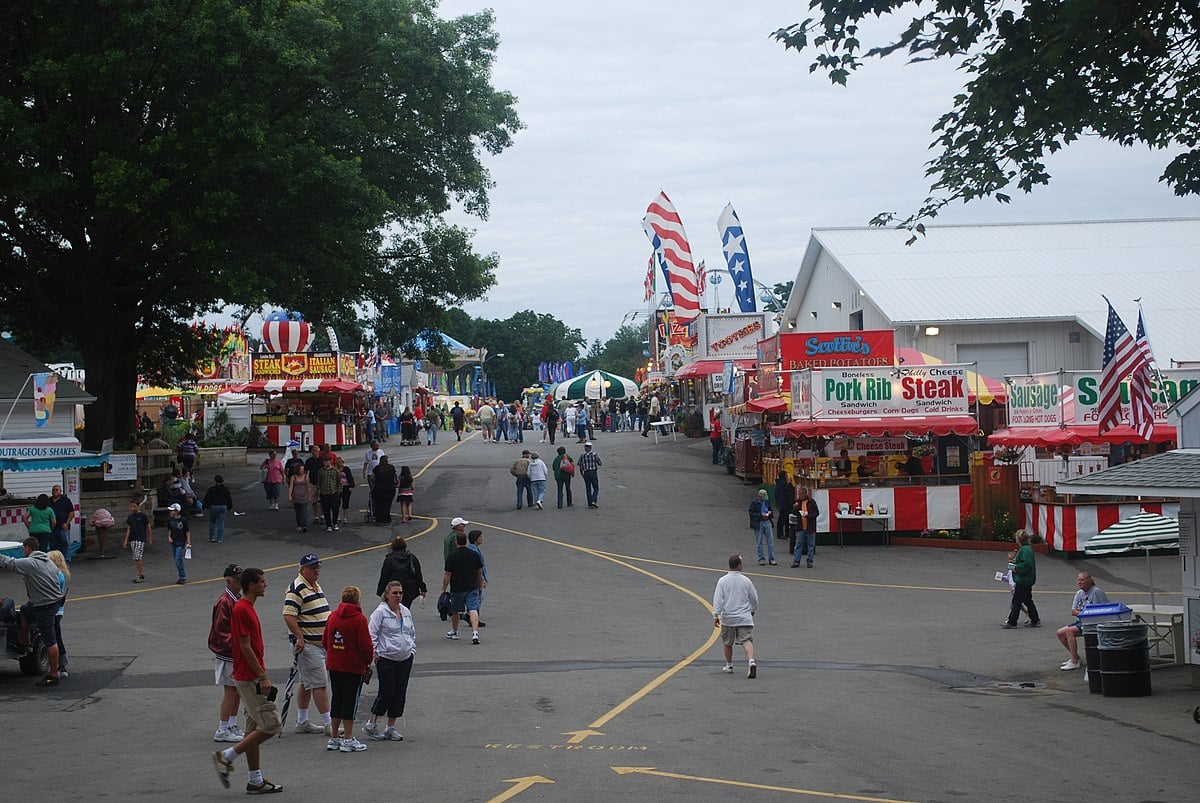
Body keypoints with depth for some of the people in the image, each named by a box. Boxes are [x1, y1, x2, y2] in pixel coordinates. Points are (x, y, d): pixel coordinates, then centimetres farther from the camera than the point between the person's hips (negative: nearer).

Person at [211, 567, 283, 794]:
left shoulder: (247, 608, 14)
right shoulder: (242, 610, -17)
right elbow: (245, 647, -20)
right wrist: (263, 676, -19)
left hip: (251, 678, 10)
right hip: (250, 678, -10)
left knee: (255, 728, 11)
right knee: (272, 724, -9)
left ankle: (255, 780, 14)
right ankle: (226, 756, -4)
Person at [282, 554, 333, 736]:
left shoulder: (317, 586, 15)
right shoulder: (297, 589, -15)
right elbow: (289, 615, -22)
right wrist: (299, 637, -26)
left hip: (321, 643, 10)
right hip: (307, 644, -10)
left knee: (307, 683, 14)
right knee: (320, 683, -9)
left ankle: (302, 722, 21)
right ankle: (329, 724, -7)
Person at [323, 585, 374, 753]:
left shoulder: (332, 616, 6)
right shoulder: (359, 619, -13)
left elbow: (324, 641, 10)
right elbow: (365, 644, -15)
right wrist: (369, 660, 0)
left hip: (334, 666, 6)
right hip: (354, 667, -6)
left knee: (336, 699, 14)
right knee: (351, 700, 0)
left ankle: (334, 738, 19)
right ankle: (348, 740, 2)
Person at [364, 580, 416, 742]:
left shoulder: (406, 612, 10)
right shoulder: (380, 612, -10)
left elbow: (412, 633, 21)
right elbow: (371, 634, -11)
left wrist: (412, 650, 12)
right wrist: (376, 653, -12)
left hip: (405, 659, 6)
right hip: (386, 659, -6)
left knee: (400, 694, 6)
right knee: (386, 692, -7)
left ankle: (391, 727, 15)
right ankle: (371, 724, 8)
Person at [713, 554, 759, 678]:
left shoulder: (722, 581, -3)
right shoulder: (746, 580, 0)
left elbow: (718, 599, -9)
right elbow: (754, 598, 9)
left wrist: (715, 616, -5)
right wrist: (753, 610, 28)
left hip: (727, 618, 0)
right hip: (744, 617, 0)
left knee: (727, 642, 17)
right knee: (747, 641, -7)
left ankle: (729, 665, 29)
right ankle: (751, 661, -30)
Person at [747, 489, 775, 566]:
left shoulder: (767, 501, 7)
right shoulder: (754, 502, -7)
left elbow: (771, 510, 19)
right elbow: (751, 513, -9)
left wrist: (770, 513, -5)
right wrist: (761, 515, -18)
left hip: (767, 522, 4)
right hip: (758, 524, -4)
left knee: (770, 541, 1)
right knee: (759, 542, 5)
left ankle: (771, 559, 7)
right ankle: (761, 559, 14)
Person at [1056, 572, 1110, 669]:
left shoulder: (1096, 591, -8)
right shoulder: (1079, 593, 15)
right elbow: (1073, 611, 8)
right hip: (1080, 621, 9)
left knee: (1069, 632, -26)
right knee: (1060, 633, -3)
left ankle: (1074, 662, -22)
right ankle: (1074, 656, 9)